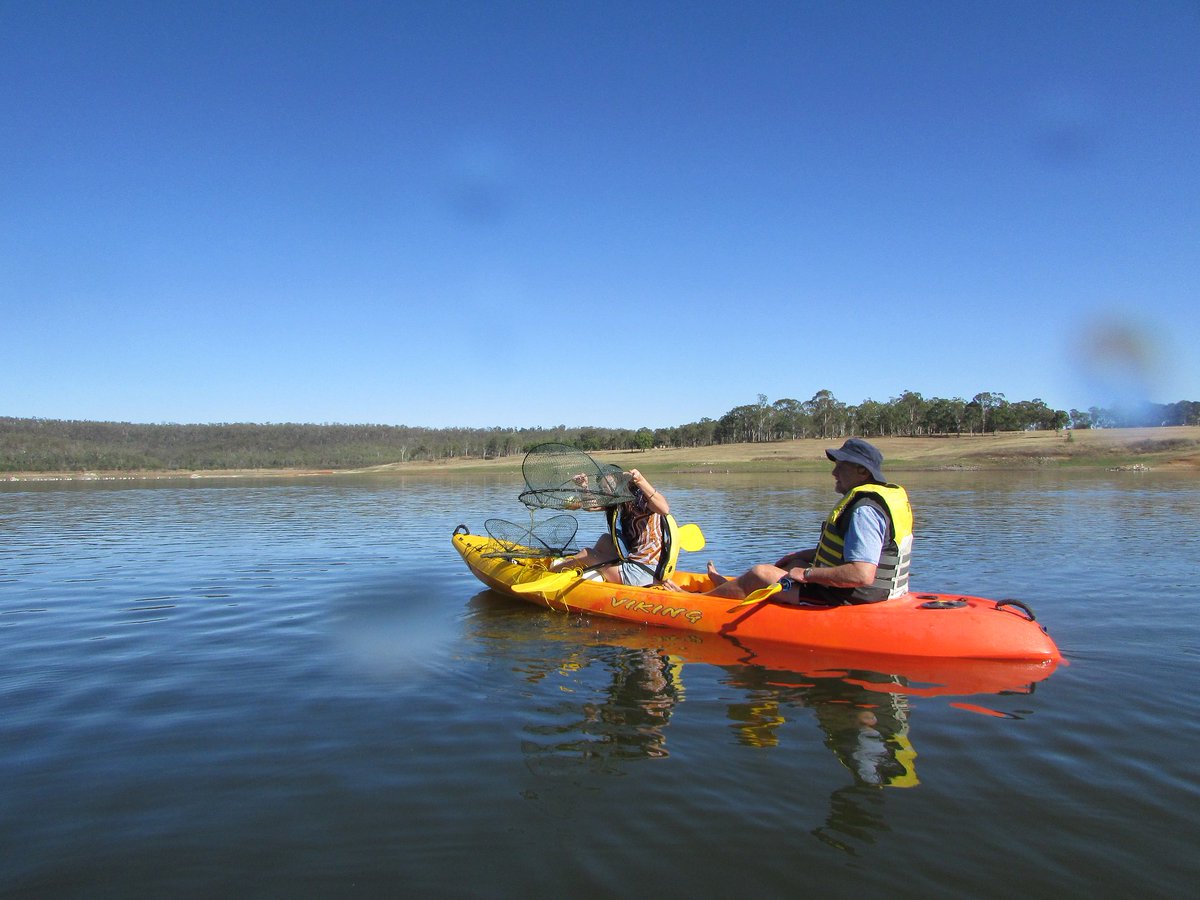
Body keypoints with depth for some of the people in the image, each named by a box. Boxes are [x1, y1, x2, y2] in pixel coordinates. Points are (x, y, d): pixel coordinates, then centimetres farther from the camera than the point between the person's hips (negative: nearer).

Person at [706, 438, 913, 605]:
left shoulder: (864, 509, -24)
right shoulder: (888, 495, 11)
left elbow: (862, 575, -34)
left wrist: (807, 574, -23)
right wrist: (802, 555, 20)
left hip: (845, 600, -10)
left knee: (758, 575, -2)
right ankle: (730, 587, 41)